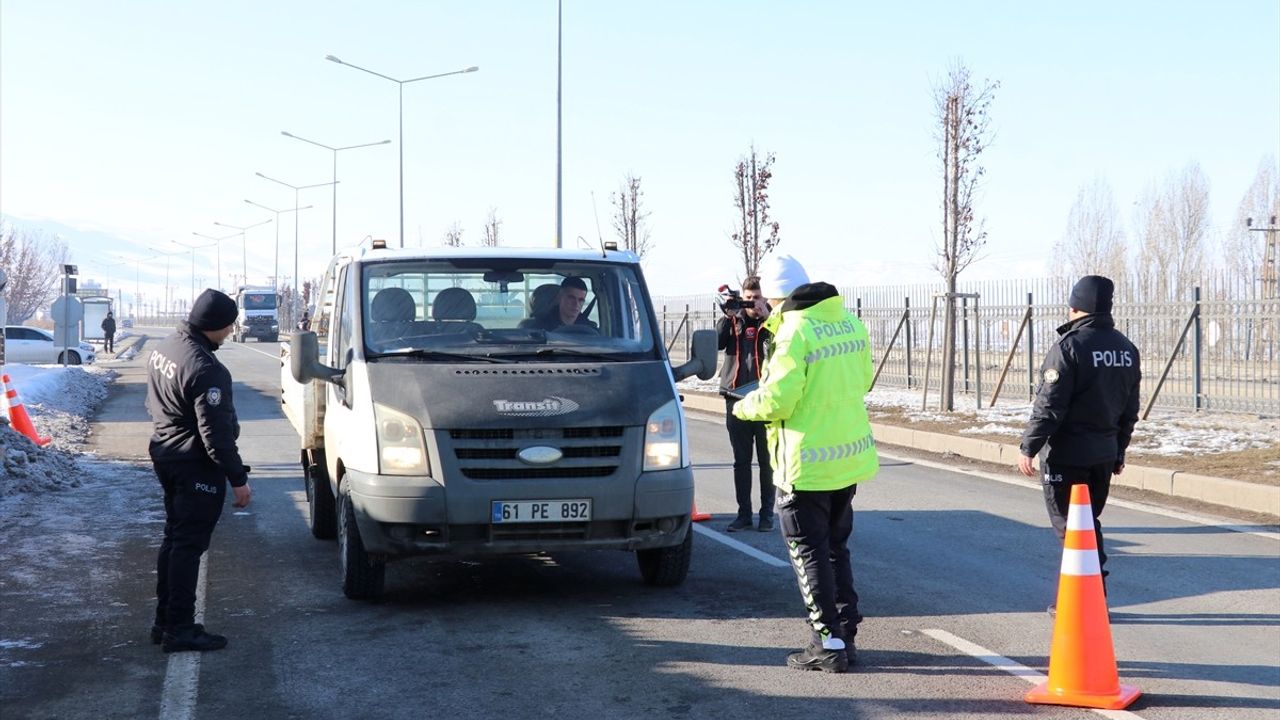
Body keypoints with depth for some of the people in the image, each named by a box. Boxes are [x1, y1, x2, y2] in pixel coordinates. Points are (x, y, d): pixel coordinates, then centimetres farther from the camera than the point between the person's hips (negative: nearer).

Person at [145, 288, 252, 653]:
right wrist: (238, 478, -18)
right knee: (189, 546, -3)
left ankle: (165, 620, 24)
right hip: (196, 466, -10)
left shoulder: (164, 349, 6)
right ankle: (180, 629, 2)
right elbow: (215, 431, -24)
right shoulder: (205, 369, -25)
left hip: (166, 455, 10)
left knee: (174, 539, 17)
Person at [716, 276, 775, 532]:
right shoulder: (734, 320, 9)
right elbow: (716, 343, -5)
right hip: (736, 398, 3)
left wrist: (766, 316, -21)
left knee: (767, 460, 4)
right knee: (741, 461, 8)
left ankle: (767, 513, 11)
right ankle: (744, 513, 14)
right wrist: (727, 317, -15)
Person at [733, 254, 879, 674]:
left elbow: (777, 400, -21)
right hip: (851, 454, 8)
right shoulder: (850, 323, 5)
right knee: (836, 548, 19)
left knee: (809, 553, 3)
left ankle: (828, 643, 4)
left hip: (806, 464, -7)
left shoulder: (795, 332, -18)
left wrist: (744, 406, 0)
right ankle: (846, 632, 23)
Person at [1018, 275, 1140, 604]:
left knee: (1071, 527, 0)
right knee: (1089, 525, 16)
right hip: (1105, 454, 8)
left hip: (1067, 455, -8)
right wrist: (1118, 451, 22)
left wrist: (1029, 447, -10)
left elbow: (1049, 406, -18)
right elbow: (1130, 410, 14)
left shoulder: (1069, 346, -16)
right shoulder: (1126, 349, 8)